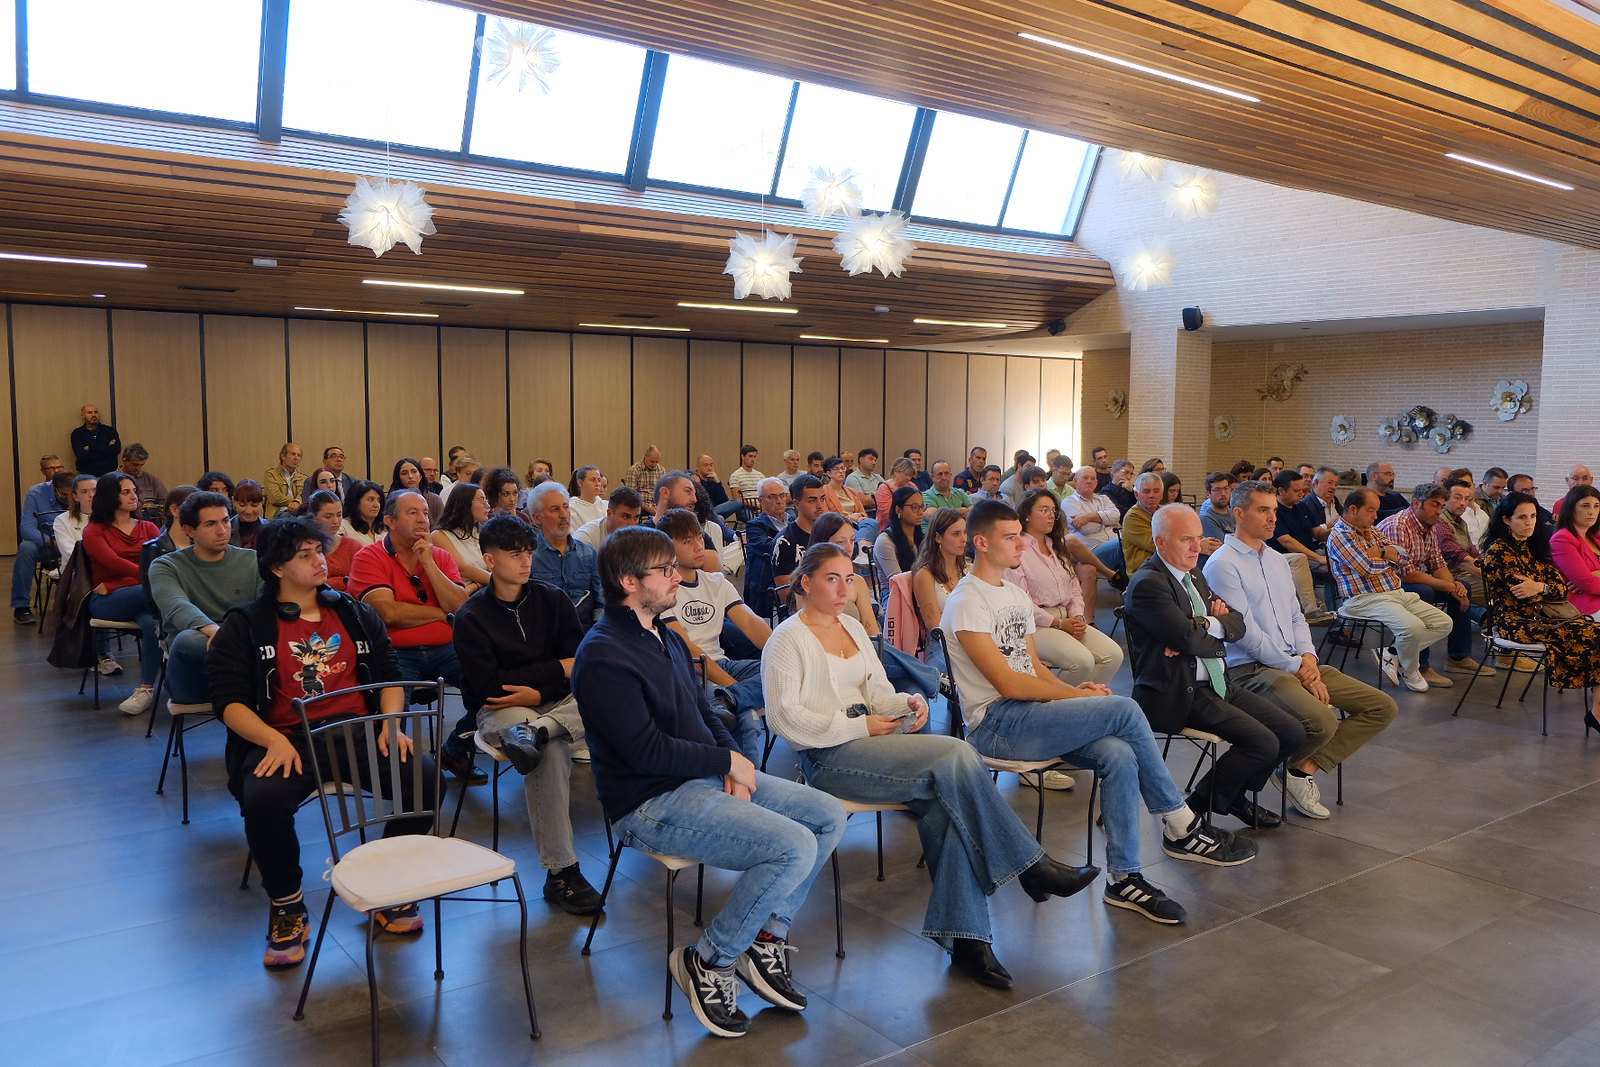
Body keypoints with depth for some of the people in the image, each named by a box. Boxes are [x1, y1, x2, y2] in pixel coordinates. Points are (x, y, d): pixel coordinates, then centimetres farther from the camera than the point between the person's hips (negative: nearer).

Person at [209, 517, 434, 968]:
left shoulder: (355, 615, 18)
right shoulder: (246, 625, 7)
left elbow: (390, 676, 18)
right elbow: (228, 700, -2)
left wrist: (391, 724, -3)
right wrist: (275, 741, -19)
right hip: (285, 740, -2)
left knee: (422, 775, -24)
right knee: (263, 798, -35)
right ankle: (287, 907, -6)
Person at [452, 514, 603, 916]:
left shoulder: (552, 600, 8)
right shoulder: (471, 617, -2)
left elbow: (580, 665, 2)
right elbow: (488, 684, -12)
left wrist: (538, 692, -15)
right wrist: (557, 669, -8)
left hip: (553, 701, 4)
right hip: (497, 709, -4)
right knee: (552, 751, -37)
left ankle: (534, 731, -43)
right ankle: (560, 873, -31)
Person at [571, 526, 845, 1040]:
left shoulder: (666, 638, 14)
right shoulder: (604, 655, -17)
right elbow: (648, 751, -22)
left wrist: (734, 764, -2)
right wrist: (728, 760, -13)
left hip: (707, 778, 10)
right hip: (652, 804, -10)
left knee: (829, 816, 3)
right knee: (795, 848, -22)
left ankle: (765, 939, 8)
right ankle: (707, 962, -5)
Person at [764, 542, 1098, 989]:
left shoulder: (852, 628, 20)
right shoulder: (788, 640, -3)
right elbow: (784, 717, -12)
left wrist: (906, 703, -2)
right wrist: (859, 726, -14)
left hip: (869, 737, 7)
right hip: (828, 757, -7)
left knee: (947, 804, -23)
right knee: (957, 755, -24)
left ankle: (962, 936, -21)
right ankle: (1032, 867, -12)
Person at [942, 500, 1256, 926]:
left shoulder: (1017, 596, 19)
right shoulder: (966, 604, -10)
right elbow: (1008, 683, -16)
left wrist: (1074, 690, -2)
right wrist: (1075, 694, -12)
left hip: (1028, 714, 8)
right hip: (996, 724, -8)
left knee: (1120, 756, -20)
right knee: (1124, 710, -20)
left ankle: (1124, 878, -11)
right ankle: (1181, 828, -5)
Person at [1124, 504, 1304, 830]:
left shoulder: (1194, 575, 16)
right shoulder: (1147, 583, -15)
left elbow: (1237, 623, 11)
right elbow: (1188, 638, -24)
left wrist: (1206, 627, -11)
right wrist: (1217, 625, -3)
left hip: (1217, 684, 10)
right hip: (1180, 694, -9)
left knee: (1293, 734, 4)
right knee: (1263, 742, -19)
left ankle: (1236, 794, 22)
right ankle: (1201, 804, -2)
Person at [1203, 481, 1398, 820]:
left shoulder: (1278, 560, 19)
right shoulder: (1223, 565, -9)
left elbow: (1296, 617, 20)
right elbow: (1245, 633, -15)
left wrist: (1308, 658, 0)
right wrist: (1296, 668, -12)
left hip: (1298, 664, 9)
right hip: (1252, 669, -9)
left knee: (1383, 707, -1)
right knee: (1322, 721, -32)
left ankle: (1306, 767, -3)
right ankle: (1286, 767, 1)